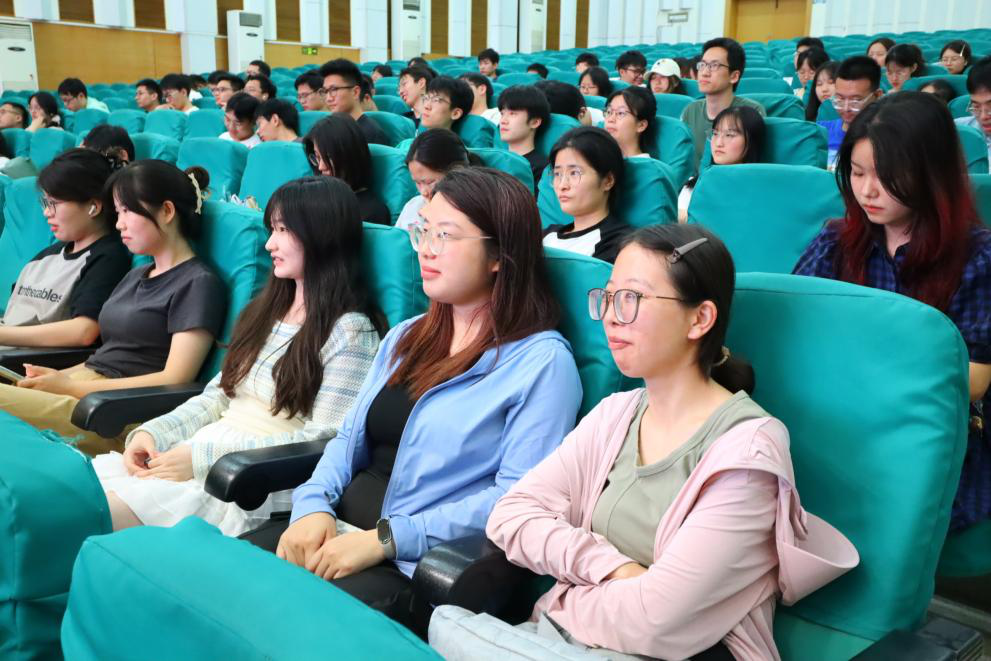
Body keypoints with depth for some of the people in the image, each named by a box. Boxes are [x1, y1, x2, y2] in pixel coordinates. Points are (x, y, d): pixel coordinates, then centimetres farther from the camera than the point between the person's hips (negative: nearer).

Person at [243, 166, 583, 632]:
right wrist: (314, 505, -6)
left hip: (420, 568, -6)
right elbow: (350, 438, 16)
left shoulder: (542, 361, -7)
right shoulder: (406, 338, 17)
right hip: (338, 533, 7)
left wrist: (385, 539, -21)